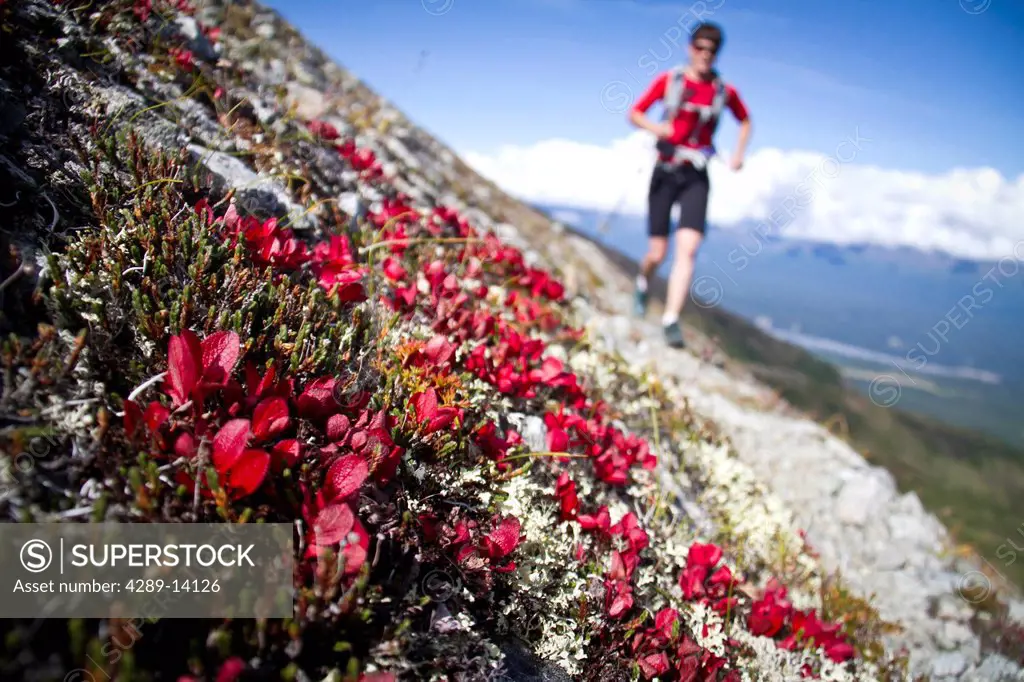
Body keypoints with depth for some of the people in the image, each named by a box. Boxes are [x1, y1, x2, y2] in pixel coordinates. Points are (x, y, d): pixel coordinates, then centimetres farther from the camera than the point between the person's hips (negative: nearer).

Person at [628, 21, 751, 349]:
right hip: (665, 172, -1)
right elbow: (634, 114, 4)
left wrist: (739, 153, 6)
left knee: (687, 249, -15)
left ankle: (671, 320, -12)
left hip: (696, 177, 1)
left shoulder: (725, 91, 3)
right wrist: (657, 127, -15)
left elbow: (745, 121, 21)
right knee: (657, 253, 3)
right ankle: (643, 281, 39)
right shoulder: (668, 80, -1)